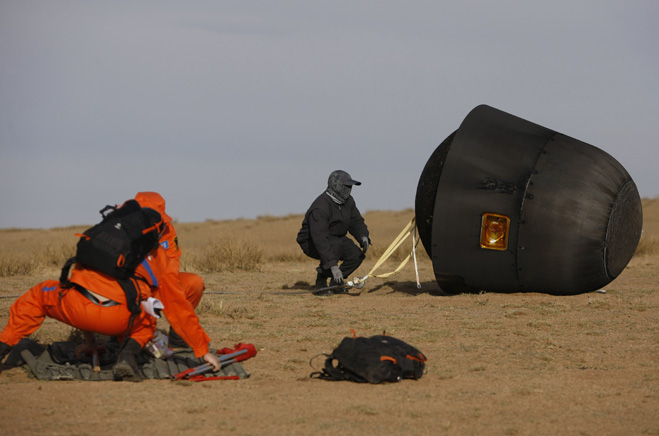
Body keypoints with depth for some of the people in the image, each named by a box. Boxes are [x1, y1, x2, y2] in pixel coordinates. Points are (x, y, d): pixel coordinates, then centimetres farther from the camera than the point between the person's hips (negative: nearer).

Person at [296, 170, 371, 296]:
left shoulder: (348, 201, -3)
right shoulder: (320, 207, -31)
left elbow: (356, 222, 5)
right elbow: (319, 239, -38)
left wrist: (363, 237, -21)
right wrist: (333, 265, -45)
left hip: (336, 238, 8)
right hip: (312, 243, -8)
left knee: (357, 255, -12)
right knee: (336, 245, -37)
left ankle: (335, 282, 9)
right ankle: (320, 284, -23)